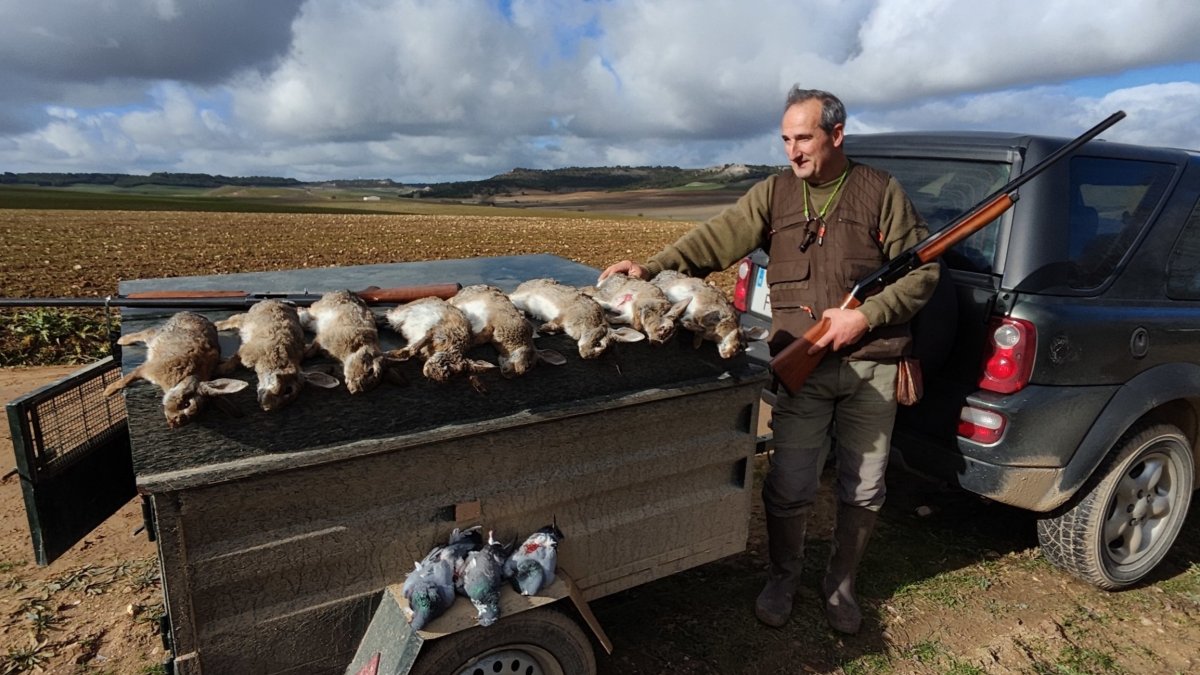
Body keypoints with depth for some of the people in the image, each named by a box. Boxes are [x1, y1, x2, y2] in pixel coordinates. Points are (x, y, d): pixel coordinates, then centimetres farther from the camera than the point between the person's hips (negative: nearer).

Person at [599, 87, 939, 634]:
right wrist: (652, 268, -22)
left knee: (863, 490, 12)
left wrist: (866, 316, -12)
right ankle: (782, 578, 31)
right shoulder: (774, 194, 5)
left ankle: (841, 584, 37)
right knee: (789, 488, 2)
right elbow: (715, 239, -7)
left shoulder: (880, 191, 2)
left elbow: (922, 271, 2)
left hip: (872, 366, 1)